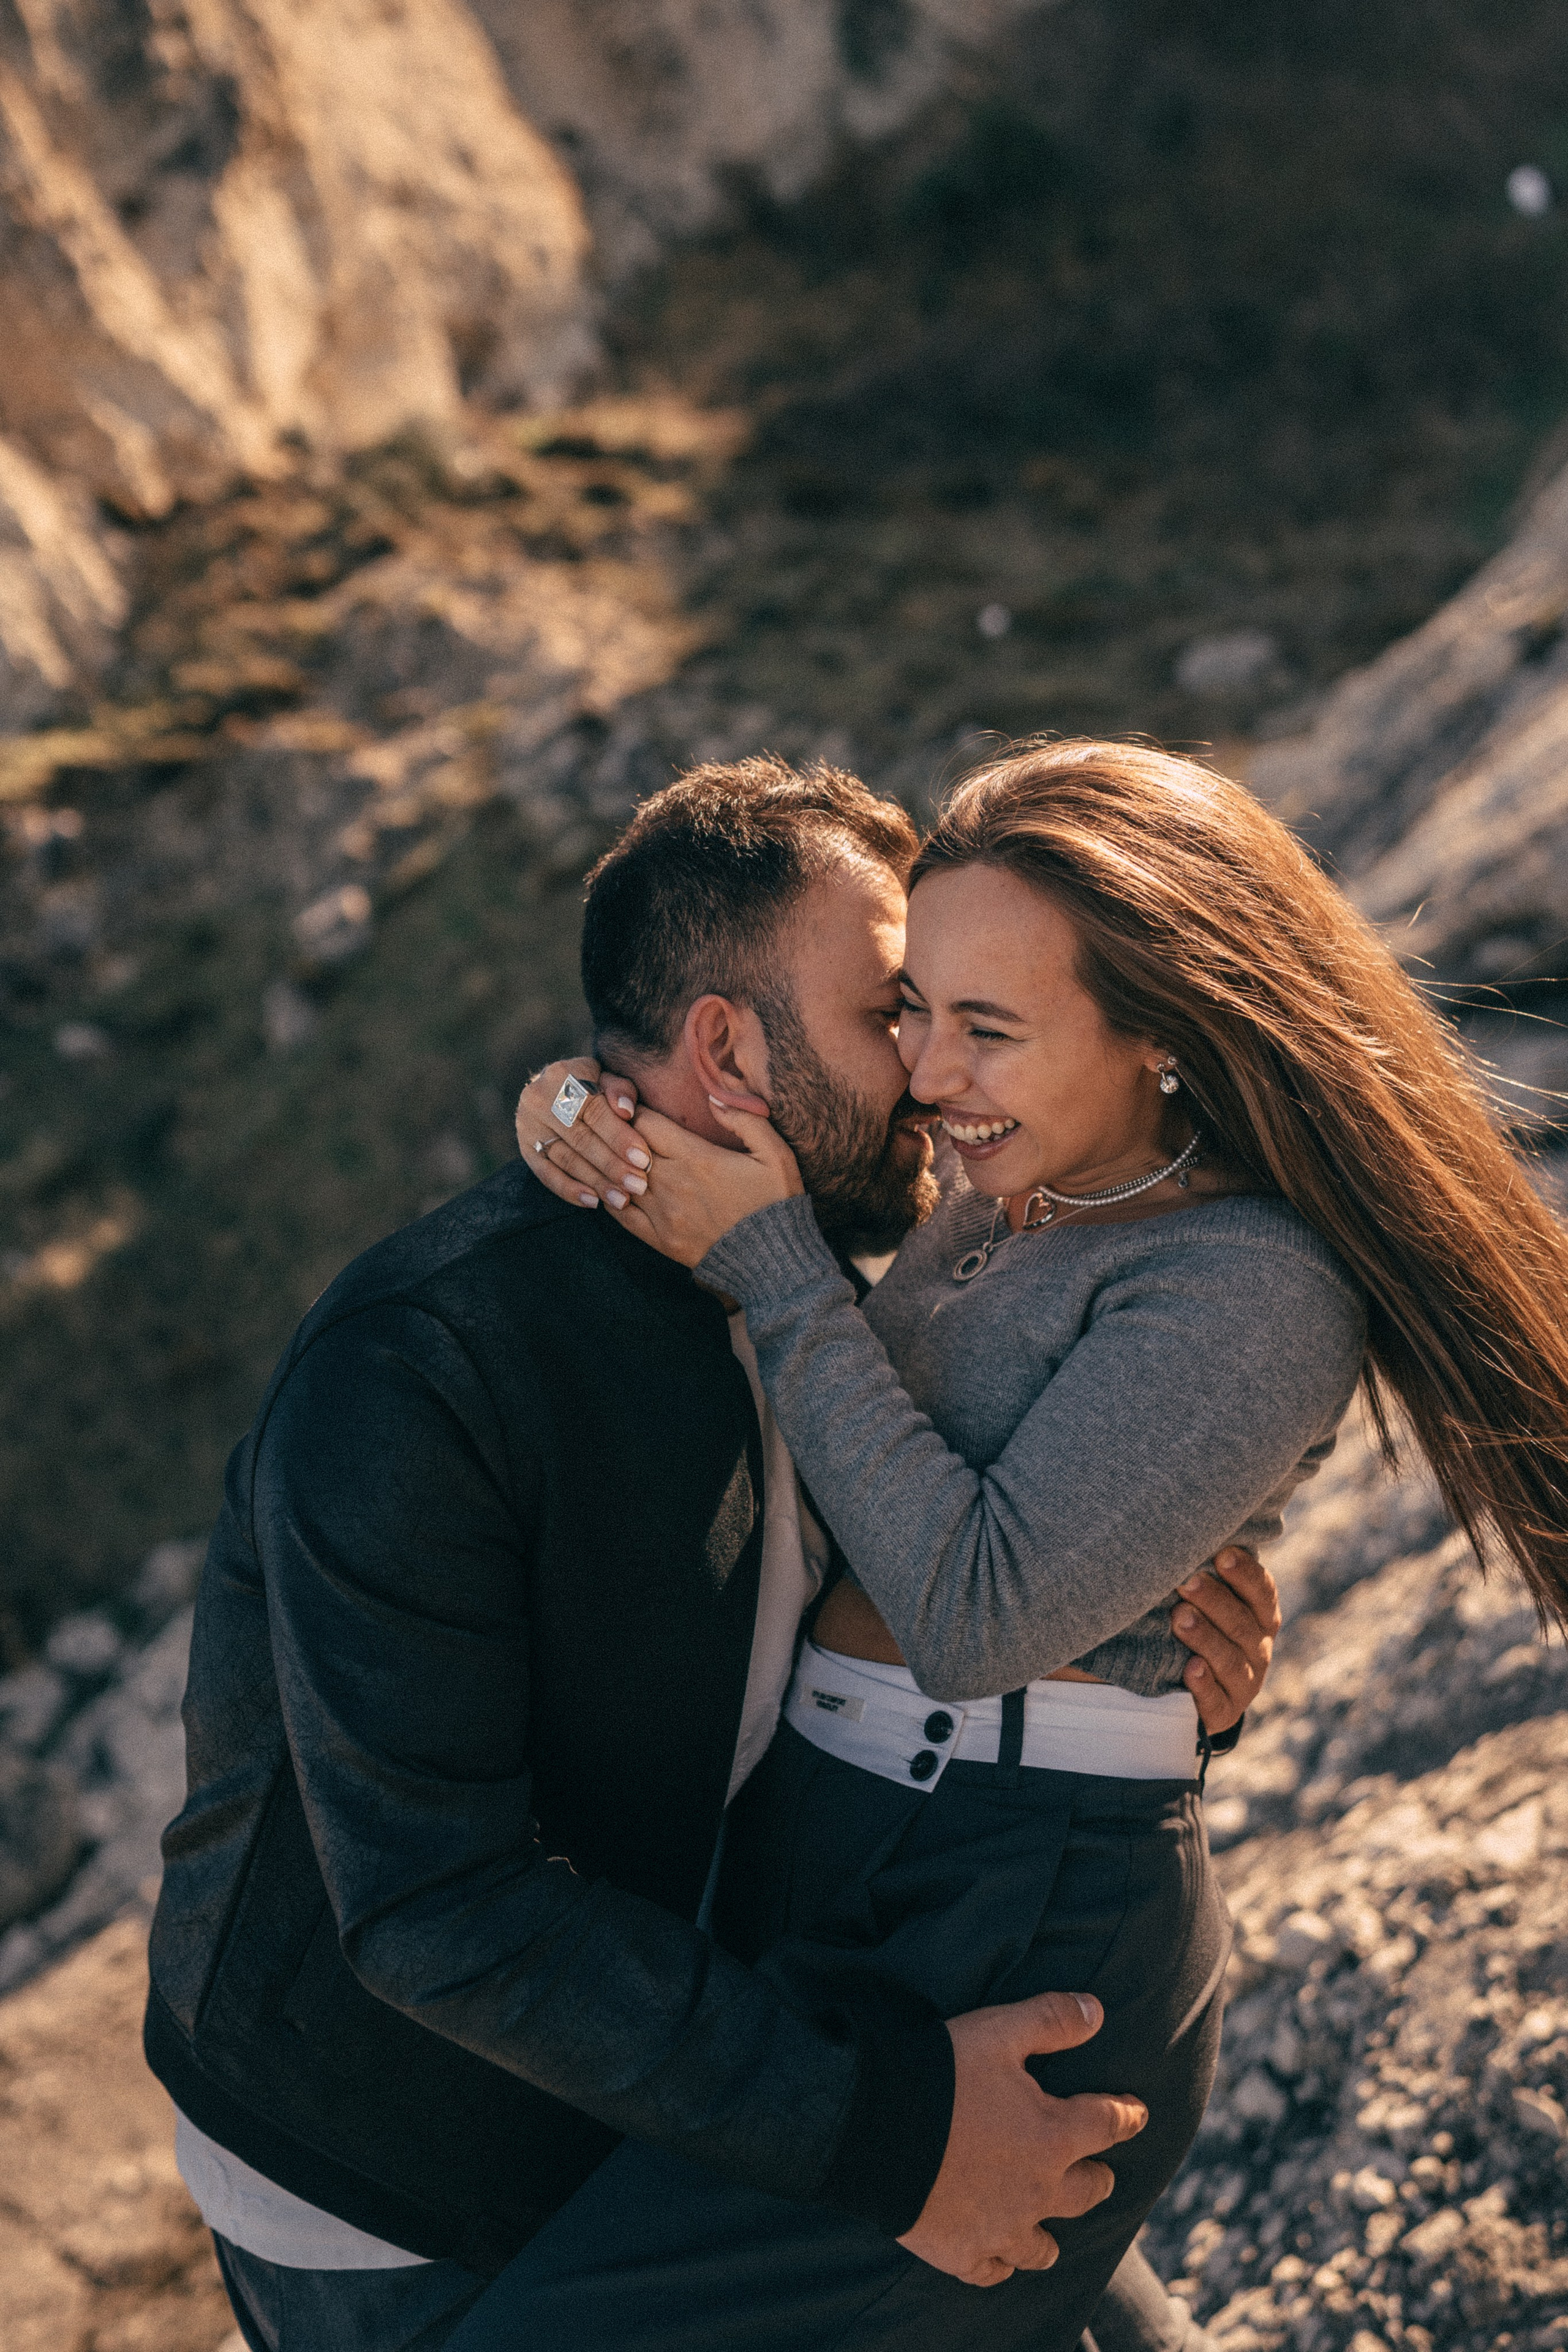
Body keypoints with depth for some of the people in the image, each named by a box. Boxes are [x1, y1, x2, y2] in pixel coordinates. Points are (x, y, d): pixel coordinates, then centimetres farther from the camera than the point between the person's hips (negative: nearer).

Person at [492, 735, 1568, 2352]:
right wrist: (609, 1134, -7)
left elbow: (975, 1610, -24)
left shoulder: (1252, 1294, -20)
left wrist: (765, 1260, -20)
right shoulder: (1012, 1194, 5)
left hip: (1010, 1943, -9)